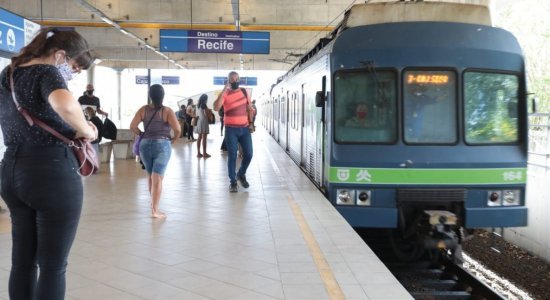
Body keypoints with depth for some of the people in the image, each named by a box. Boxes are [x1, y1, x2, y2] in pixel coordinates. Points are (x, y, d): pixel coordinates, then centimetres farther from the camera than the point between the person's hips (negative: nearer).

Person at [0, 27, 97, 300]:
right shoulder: (47, 73, -13)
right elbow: (66, 105, -36)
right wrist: (85, 130, -17)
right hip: (52, 174, -8)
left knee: (22, 261, 16)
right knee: (53, 266, 2)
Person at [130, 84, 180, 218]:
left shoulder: (143, 110, 3)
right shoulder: (167, 111, -7)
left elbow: (132, 126, -5)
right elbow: (177, 129, -18)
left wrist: (142, 135, 10)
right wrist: (174, 138, 0)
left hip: (145, 145, 4)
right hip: (162, 145, -4)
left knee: (151, 176, 22)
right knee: (158, 178, -4)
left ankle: (153, 202, 38)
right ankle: (155, 210, -6)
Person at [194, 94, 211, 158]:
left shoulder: (198, 105, 12)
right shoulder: (204, 105, -11)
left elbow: (197, 114, 15)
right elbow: (205, 114, -17)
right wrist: (210, 112, 1)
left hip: (198, 122, 8)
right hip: (203, 121, -8)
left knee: (199, 137, 9)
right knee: (204, 138, -6)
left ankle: (198, 153, 10)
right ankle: (204, 153, -5)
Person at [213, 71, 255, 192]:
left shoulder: (244, 92, 8)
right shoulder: (224, 94, -6)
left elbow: (249, 107, 20)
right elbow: (216, 107, -23)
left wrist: (251, 122, 10)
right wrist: (224, 90, -24)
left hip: (245, 128, 4)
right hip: (231, 129, -4)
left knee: (248, 154, 3)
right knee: (232, 156, -1)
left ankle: (241, 175, 28)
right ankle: (233, 181, 9)